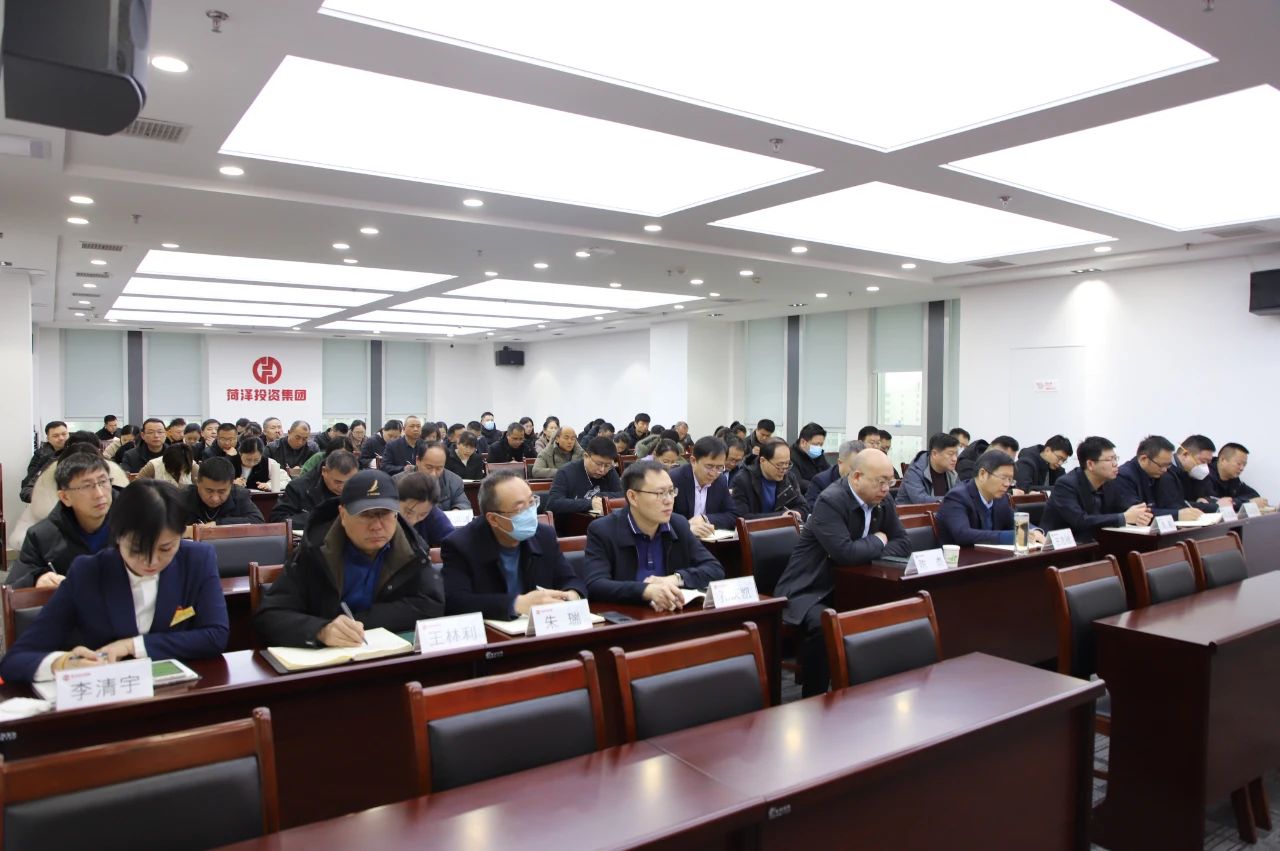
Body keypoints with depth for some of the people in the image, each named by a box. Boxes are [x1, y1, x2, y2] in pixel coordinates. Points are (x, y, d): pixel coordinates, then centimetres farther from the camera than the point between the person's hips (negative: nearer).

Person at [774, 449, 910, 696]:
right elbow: (844, 552, -30)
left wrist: (868, 552, -13)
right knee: (823, 625, -35)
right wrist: (877, 541, -11)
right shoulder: (830, 501, -20)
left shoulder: (883, 503, 4)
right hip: (807, 591, -8)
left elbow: (903, 545, 6)